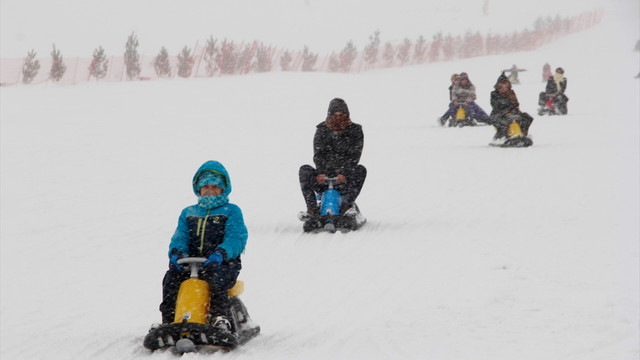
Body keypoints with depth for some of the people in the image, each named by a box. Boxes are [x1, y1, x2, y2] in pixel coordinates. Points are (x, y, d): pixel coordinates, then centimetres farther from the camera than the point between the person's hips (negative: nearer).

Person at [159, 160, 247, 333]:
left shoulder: (231, 211, 10)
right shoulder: (188, 213, 25)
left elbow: (236, 238, -5)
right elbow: (180, 237, 13)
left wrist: (220, 253, -26)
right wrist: (176, 253, -13)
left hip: (224, 263, -4)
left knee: (215, 277, -39)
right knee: (171, 277, -26)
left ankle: (220, 317, -44)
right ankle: (168, 320, -24)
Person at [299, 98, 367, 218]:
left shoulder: (355, 131, 4)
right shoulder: (322, 131, 8)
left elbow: (354, 157, -7)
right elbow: (318, 154, -3)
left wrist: (344, 173, -25)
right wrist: (321, 173, -23)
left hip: (345, 178, -1)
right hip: (324, 177, 1)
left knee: (360, 169, -29)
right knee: (304, 170, -23)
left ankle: (347, 204, -39)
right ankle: (312, 207, -34)